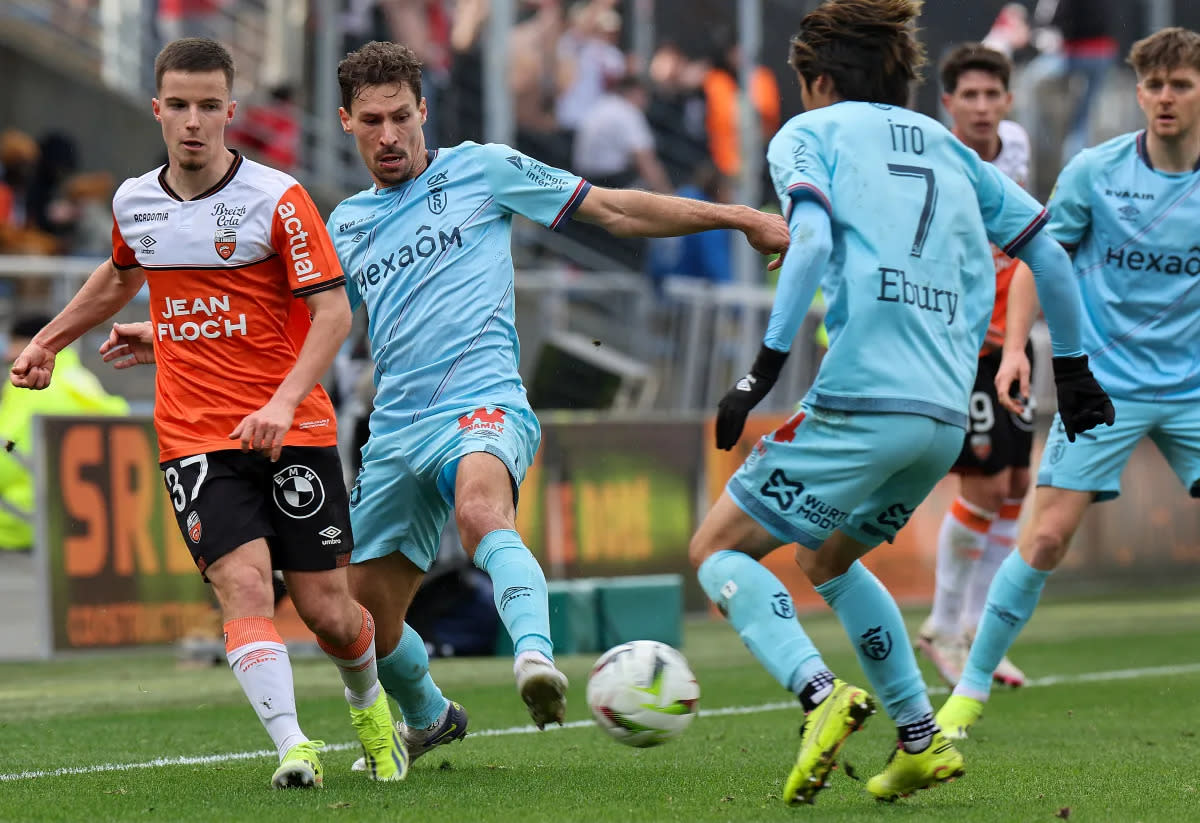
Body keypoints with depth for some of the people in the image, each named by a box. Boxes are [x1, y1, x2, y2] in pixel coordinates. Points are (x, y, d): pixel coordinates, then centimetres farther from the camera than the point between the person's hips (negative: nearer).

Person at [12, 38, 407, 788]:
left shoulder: (278, 199, -9)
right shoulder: (134, 203, 6)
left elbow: (333, 310, -12)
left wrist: (284, 402, -24)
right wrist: (48, 343, 33)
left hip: (292, 432, -2)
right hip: (193, 439, 2)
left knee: (326, 609, 2)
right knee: (243, 585, -19)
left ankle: (371, 704, 33)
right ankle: (293, 747, -25)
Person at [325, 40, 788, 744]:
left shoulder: (480, 169, 6)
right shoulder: (346, 226, 18)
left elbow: (613, 209, 7)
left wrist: (741, 218, 3)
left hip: (481, 403, -5)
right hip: (394, 428, 5)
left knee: (481, 511, -40)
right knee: (366, 619, 9)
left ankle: (535, 655, -60)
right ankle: (428, 718, 38)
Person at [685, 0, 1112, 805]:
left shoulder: (809, 133, 7)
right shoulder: (947, 147, 23)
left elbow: (812, 241, -11)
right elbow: (1047, 250, 23)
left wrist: (766, 368, -15)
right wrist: (1073, 368, 33)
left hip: (863, 401, -6)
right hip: (947, 416, 6)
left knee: (718, 548, 6)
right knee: (828, 560, 27)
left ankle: (821, 694, -18)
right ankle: (922, 740, 17)